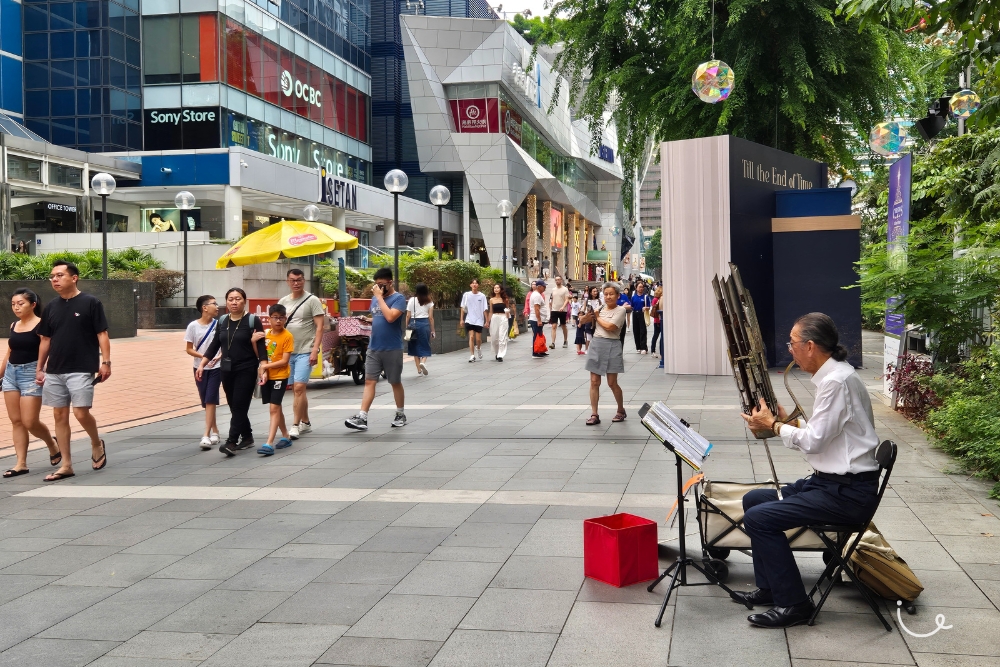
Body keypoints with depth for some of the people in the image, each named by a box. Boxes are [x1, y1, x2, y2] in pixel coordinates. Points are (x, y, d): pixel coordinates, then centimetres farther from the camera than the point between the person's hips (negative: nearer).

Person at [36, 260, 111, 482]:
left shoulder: (90, 303, -5)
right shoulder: (51, 307, 9)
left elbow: (102, 334, -6)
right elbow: (45, 340, 15)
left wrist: (105, 362, -14)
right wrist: (39, 368, 13)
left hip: (81, 370, -5)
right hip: (54, 371, 5)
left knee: (81, 413, -11)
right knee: (60, 416, 5)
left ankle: (96, 443, 19)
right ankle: (66, 465, 11)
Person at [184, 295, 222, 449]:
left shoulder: (218, 324, -5)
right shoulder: (193, 326, -6)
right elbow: (189, 349, -1)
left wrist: (218, 357, -17)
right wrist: (203, 356, -17)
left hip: (216, 368, -1)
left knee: (210, 401, -9)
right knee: (206, 402, 9)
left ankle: (206, 435, -9)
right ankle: (215, 431, 25)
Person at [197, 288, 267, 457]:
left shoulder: (253, 321, -6)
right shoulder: (222, 321, 9)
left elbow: (261, 347, -10)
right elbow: (214, 345, 13)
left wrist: (263, 367, -21)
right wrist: (201, 365, 7)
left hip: (246, 370, -5)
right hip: (227, 370, 6)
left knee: (239, 406, -10)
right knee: (235, 407, 10)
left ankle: (231, 442, -14)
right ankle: (247, 437, 24)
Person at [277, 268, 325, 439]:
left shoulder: (312, 300, -5)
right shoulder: (283, 301, 10)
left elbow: (320, 327, -9)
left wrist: (315, 350, -17)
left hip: (305, 352, -6)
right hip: (287, 351, 6)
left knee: (299, 388, -14)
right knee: (295, 389, 11)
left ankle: (295, 425, -11)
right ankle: (305, 423, 23)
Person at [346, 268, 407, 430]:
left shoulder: (399, 298, -11)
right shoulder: (375, 298, 10)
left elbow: (390, 317, -26)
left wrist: (379, 297, -19)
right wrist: (367, 320, 2)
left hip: (392, 349, -6)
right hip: (374, 348, 6)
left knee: (395, 382, 8)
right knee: (369, 381, -2)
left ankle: (400, 415, 23)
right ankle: (362, 418, -7)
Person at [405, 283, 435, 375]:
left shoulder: (411, 300, 1)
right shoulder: (429, 302, 2)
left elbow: (408, 316, -1)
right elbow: (431, 317, 1)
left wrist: (407, 327, 8)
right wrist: (432, 330, 7)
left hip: (413, 323, 0)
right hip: (425, 324, 0)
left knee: (415, 346, 10)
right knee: (425, 346, 11)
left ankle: (419, 370, 9)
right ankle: (423, 362, -18)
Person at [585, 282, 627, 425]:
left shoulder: (620, 310, -4)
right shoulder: (600, 308, 12)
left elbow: (609, 327, -16)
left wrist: (597, 318, -2)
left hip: (611, 346, -5)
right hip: (596, 344, 5)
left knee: (612, 383, 2)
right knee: (594, 382, 2)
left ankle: (621, 410, 23)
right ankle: (594, 415, 5)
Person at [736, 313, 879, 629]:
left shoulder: (837, 381, -20)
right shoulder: (831, 375, 13)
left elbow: (813, 441, -20)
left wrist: (773, 425, -6)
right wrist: (784, 422, 5)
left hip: (847, 492, -11)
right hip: (831, 481, 11)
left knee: (759, 518, -18)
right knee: (753, 499, 14)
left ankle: (792, 603, -7)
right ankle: (768, 587, 21)